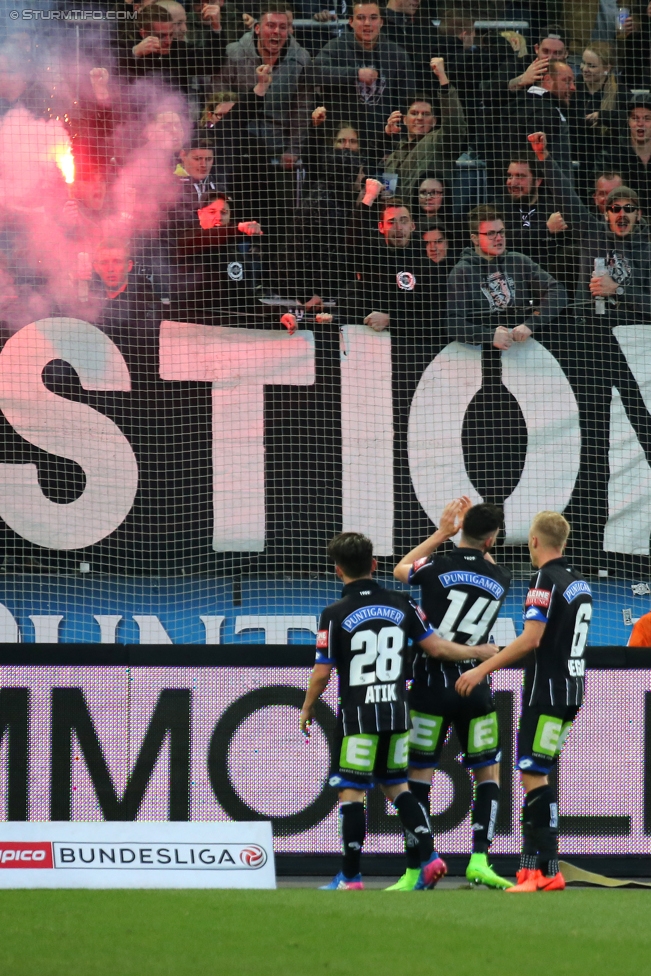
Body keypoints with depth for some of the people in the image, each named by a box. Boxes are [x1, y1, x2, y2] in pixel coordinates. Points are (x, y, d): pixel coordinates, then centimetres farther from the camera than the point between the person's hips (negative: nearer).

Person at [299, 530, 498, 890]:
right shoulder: (401, 604, 2)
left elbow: (321, 672, -8)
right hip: (397, 712, 5)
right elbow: (435, 646, 5)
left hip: (357, 715, -5)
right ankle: (428, 857, 6)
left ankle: (350, 876, 3)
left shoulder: (334, 615, -10)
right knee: (396, 785, 18)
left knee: (350, 791, 2)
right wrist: (477, 652, 21)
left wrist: (306, 711, 8)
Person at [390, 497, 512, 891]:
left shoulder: (438, 567, -9)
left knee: (419, 778, 3)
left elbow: (401, 570, 15)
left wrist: (441, 533, 20)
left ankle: (415, 872, 1)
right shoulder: (500, 580, -1)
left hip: (430, 688, -2)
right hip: (475, 687, 2)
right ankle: (479, 860, -3)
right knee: (489, 774, 12)